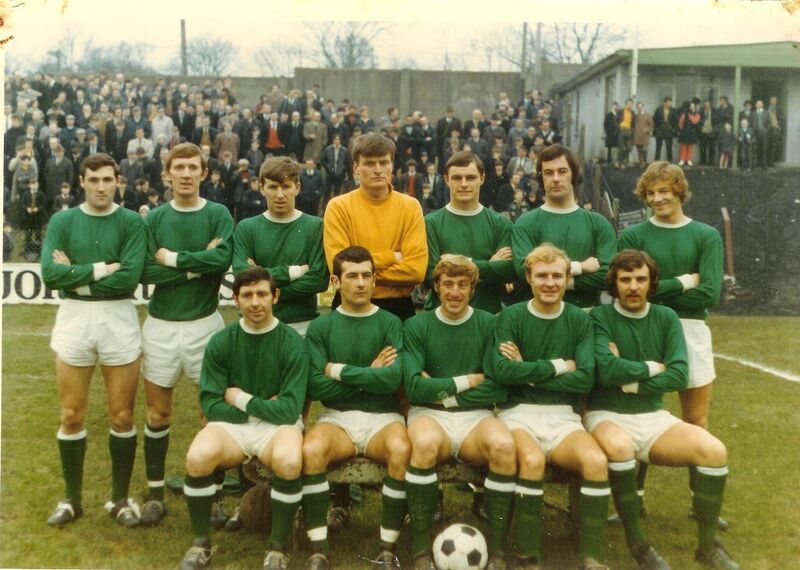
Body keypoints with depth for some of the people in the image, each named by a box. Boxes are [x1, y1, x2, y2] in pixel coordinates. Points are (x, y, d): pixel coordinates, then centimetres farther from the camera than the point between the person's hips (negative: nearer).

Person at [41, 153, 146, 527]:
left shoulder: (131, 222, -2)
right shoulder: (62, 221, 3)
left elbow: (129, 277, -15)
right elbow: (49, 273, -10)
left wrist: (76, 277, -10)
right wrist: (101, 268, -14)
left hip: (119, 319, -1)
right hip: (73, 318, 1)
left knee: (122, 416, 6)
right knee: (72, 416, 9)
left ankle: (121, 498, 20)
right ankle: (72, 499, 24)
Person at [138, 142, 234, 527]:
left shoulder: (218, 215, -2)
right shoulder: (155, 218, 3)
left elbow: (222, 258, -20)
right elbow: (147, 271, -9)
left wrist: (173, 258, -15)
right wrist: (197, 265, -14)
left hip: (204, 323, -1)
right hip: (161, 325, 2)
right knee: (158, 412, 8)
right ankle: (155, 494, 19)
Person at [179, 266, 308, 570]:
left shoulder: (293, 344, -6)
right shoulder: (220, 342, 0)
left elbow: (289, 409, -12)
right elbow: (210, 404, -5)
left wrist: (241, 399, -9)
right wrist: (262, 407, -8)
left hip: (277, 425, -1)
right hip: (231, 423, 2)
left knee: (289, 461, -35)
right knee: (197, 457, -30)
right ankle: (201, 543, -6)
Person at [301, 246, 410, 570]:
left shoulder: (390, 323, 4)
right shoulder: (321, 327, 6)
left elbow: (393, 378, -12)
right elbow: (315, 387, -5)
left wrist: (340, 370, -8)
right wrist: (367, 375, -7)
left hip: (382, 417, 0)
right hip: (337, 417, 1)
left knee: (401, 450, -33)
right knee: (311, 449, -32)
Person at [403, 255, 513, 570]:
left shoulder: (489, 324, 5)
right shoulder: (416, 326, 4)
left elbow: (498, 389, -5)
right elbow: (414, 387, -8)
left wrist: (440, 389, -6)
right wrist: (468, 381, -6)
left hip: (475, 415, 1)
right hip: (429, 413, -1)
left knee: (504, 445, -32)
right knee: (425, 443, -36)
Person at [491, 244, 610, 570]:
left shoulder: (580, 320, 8)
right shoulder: (510, 317, 2)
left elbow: (585, 379, -4)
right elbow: (501, 371, -13)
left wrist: (529, 372, -8)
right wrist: (557, 366, -8)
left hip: (563, 417, 2)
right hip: (518, 413, -2)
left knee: (596, 460, -28)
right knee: (533, 460, -34)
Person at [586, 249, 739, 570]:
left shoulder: (666, 318, 7)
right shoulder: (599, 317, -4)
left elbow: (679, 375, -5)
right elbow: (605, 371, -19)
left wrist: (630, 381, -11)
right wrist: (650, 368, -7)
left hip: (653, 417, 4)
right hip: (607, 416, -3)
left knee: (714, 450, -20)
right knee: (618, 445, -38)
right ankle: (636, 542, -19)